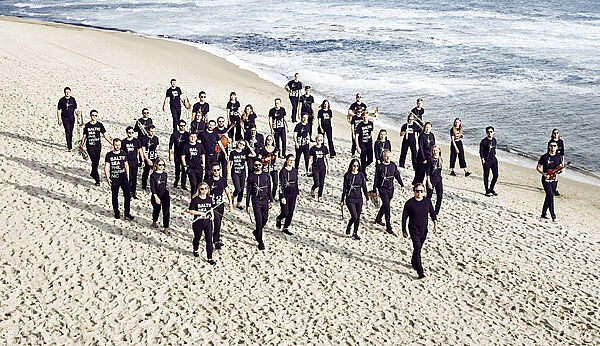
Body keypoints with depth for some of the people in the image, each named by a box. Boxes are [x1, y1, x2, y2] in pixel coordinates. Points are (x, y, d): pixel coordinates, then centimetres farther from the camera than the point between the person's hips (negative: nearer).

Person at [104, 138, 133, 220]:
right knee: (115, 196, 9)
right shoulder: (109, 155, -3)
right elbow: (106, 167, -3)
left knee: (127, 195, -4)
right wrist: (107, 178, -12)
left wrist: (128, 176, 11)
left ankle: (127, 212, 7)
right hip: (114, 179, -1)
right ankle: (116, 212, 24)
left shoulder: (123, 154, 5)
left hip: (123, 177, 2)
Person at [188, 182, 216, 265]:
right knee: (197, 237, 18)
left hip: (208, 222, 3)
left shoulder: (209, 199, 2)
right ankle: (195, 250, 48)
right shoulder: (195, 199, -12)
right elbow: (190, 211, -12)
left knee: (209, 239, 0)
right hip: (198, 222, -3)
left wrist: (212, 215, -1)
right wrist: (200, 213, -22)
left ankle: (210, 258, 7)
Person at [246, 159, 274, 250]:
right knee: (259, 221, -7)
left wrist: (271, 200, 11)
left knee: (264, 220, 8)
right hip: (256, 200, -3)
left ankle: (256, 232, 37)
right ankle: (260, 242, 1)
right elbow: (248, 192, 0)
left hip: (265, 200, 4)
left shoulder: (265, 175, 7)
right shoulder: (251, 176, -2)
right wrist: (247, 205, -2)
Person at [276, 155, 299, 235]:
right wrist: (282, 197, -18)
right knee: (285, 213, -5)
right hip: (285, 194, -5)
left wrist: (297, 193, 16)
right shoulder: (283, 171, -12)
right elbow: (281, 185, -14)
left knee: (290, 213, 6)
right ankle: (279, 219, 29)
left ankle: (285, 228, 18)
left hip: (293, 194, 5)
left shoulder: (295, 171, 5)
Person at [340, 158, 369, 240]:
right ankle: (348, 227, 17)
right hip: (350, 199, -3)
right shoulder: (347, 175, -6)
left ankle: (355, 233, 23)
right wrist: (342, 200, 0)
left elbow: (364, 187, 7)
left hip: (359, 199, 3)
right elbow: (344, 188, -2)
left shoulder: (361, 175, 2)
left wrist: (367, 199, 4)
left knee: (358, 217, 8)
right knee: (354, 216, -12)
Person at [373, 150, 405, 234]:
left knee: (385, 205, 19)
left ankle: (378, 219, 42)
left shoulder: (393, 165, 3)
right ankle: (388, 227, -7)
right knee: (387, 207, -10)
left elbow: (397, 176, 14)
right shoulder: (379, 166, -9)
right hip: (382, 189, -5)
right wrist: (374, 190, -2)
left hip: (391, 189, 5)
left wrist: (402, 185, 10)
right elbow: (376, 178, -4)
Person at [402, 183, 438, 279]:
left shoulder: (427, 201, -1)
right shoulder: (409, 203, -11)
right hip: (414, 229, -4)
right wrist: (404, 231, 0)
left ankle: (414, 262, 46)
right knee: (417, 249, -14)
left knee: (418, 248, 19)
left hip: (424, 230, 4)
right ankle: (420, 272, -14)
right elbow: (404, 217, -3)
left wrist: (435, 224, -7)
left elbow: (432, 213, 9)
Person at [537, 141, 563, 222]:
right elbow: (538, 167, -3)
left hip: (554, 179, 5)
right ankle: (553, 216, -12)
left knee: (549, 197, 12)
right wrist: (543, 174, -19)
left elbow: (560, 166, 16)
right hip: (546, 180, -5)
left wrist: (562, 169, -7)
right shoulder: (544, 157, -9)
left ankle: (543, 214, 27)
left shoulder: (558, 157, 4)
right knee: (550, 196, -14)